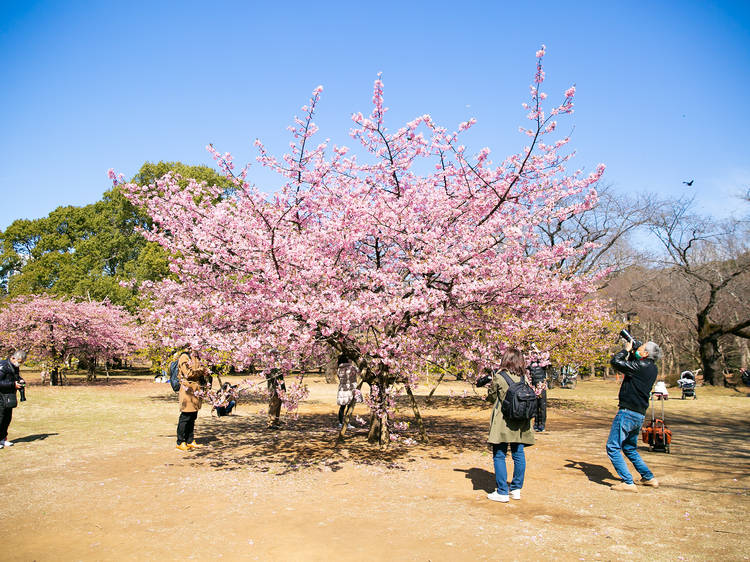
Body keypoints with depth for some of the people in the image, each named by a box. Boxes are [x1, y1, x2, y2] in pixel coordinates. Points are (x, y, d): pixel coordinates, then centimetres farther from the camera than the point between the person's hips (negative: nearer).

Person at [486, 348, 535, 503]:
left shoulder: (499, 377, -11)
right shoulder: (525, 377, 2)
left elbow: (491, 397, 0)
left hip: (503, 422, -5)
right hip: (520, 422, 5)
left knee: (499, 455, 3)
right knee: (518, 454, 12)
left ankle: (502, 492, 4)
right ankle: (516, 489, 21)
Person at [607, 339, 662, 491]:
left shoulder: (640, 366, -17)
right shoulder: (652, 369, 10)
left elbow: (615, 362, -16)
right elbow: (631, 365, 26)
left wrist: (627, 349, -2)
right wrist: (631, 352, 15)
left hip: (628, 412, -9)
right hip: (640, 414, 9)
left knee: (613, 447, -4)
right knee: (629, 448, 24)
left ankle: (628, 483, -5)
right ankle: (649, 477, 26)